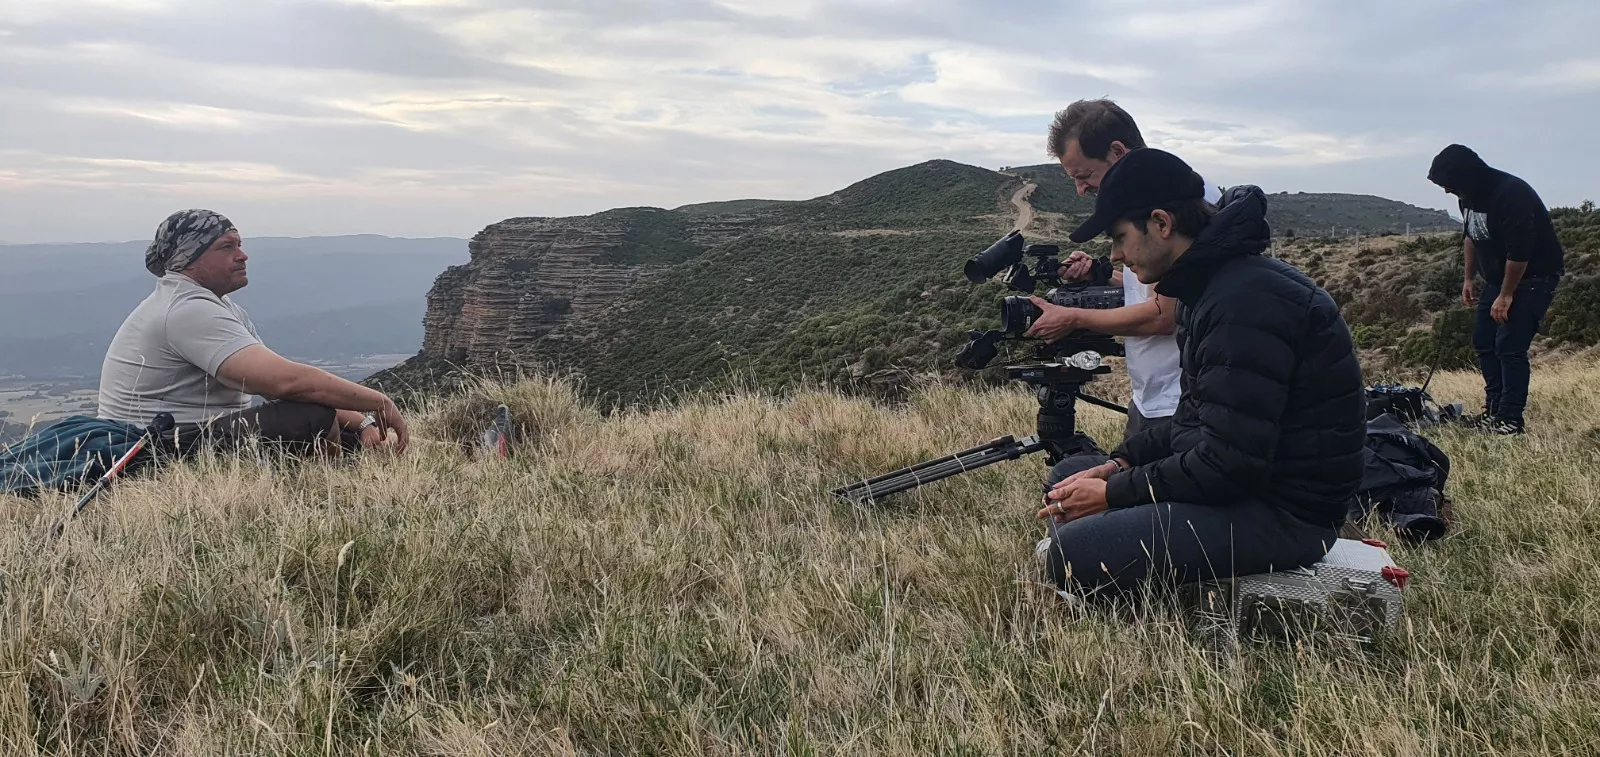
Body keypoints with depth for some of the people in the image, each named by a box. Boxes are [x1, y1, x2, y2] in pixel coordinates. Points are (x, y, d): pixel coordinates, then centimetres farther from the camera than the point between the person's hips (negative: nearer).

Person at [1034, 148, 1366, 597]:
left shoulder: (1246, 301, -21)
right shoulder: (1212, 286, 12)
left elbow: (1229, 463, -25)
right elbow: (1197, 423, 17)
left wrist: (1113, 493, -15)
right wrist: (1118, 464, 2)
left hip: (1285, 511, -11)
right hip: (1239, 477, 11)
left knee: (1075, 556, -26)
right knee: (1067, 478, 15)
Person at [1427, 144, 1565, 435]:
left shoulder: (1511, 194, -28)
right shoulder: (1470, 196, 0)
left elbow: (1519, 250, -28)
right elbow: (1471, 236, 16)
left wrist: (1506, 295, -23)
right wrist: (1469, 278, 13)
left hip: (1534, 277, -9)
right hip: (1498, 278, 9)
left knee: (1510, 347, -15)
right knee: (1483, 341, 9)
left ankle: (1511, 419, -11)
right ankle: (1494, 410, 16)